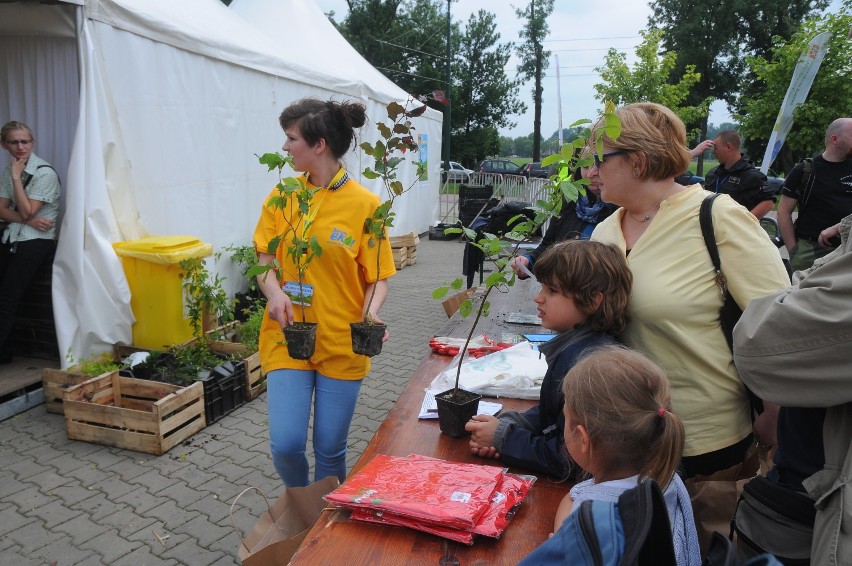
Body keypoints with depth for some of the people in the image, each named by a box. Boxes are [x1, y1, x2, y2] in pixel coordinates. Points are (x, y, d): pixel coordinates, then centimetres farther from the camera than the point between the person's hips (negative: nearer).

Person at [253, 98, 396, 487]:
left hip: (342, 345, -2)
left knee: (330, 450, 8)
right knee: (286, 444, -4)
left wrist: (371, 312, -24)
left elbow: (378, 278, -4)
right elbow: (265, 259, 5)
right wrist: (274, 291, -16)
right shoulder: (282, 196, 2)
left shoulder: (365, 204, -7)